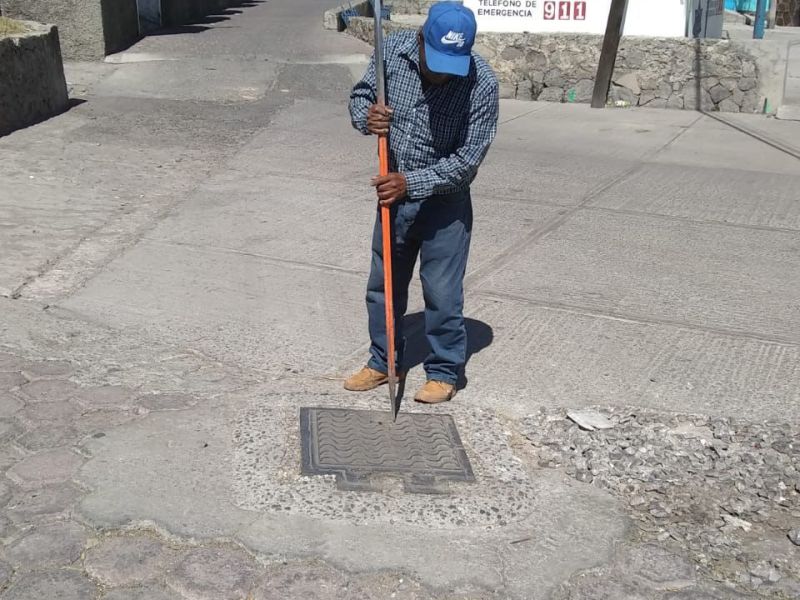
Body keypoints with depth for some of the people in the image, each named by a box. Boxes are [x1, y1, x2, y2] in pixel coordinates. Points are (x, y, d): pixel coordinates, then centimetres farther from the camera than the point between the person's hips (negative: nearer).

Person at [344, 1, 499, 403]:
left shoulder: (482, 83, -23)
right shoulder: (393, 50, -13)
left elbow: (467, 159, -20)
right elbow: (359, 95, 2)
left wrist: (411, 183, -26)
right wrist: (366, 117, -21)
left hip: (444, 202, -4)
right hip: (393, 193, 4)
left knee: (443, 293, 3)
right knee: (383, 284, 15)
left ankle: (444, 372, 23)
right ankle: (384, 362, 33)